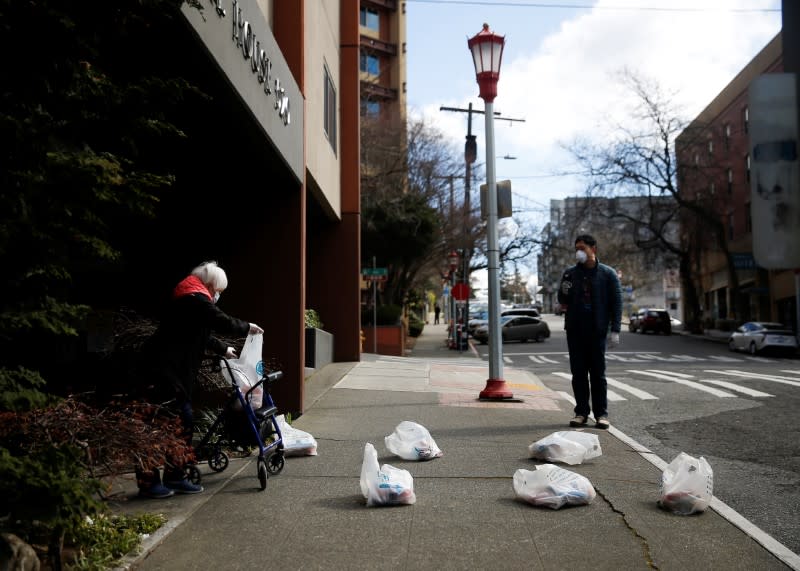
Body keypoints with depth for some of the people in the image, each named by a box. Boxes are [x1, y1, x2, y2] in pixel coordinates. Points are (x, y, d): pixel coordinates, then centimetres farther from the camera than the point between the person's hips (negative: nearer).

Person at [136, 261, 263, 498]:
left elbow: (201, 335, 32)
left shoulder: (190, 300, 20)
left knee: (183, 424, 13)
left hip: (176, 372, 11)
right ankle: (148, 482, 3)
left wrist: (223, 349, 39)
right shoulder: (196, 300, -13)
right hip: (164, 372, -11)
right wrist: (247, 327, 2)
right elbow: (223, 323, -15)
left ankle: (176, 477, 20)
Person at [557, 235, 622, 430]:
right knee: (578, 372, 5)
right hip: (575, 330, 3)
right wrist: (565, 294, -7)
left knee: (598, 373, 1)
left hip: (597, 330, -3)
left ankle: (601, 414, 8)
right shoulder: (570, 273, 10)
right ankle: (581, 412, 12)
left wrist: (615, 330, -8)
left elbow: (616, 303, 0)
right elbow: (562, 300, 17)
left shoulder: (608, 274, 1)